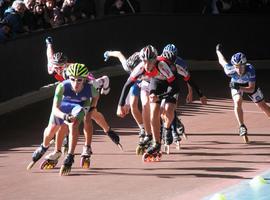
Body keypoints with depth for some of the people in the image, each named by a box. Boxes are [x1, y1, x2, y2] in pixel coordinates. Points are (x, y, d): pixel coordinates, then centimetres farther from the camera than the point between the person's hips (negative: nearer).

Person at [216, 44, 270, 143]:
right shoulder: (230, 70, -39)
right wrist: (218, 51, 3)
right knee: (237, 102, -28)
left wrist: (240, 88, -52)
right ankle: (242, 127, -19)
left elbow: (251, 89, -37)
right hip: (236, 86, 0)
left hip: (249, 85, 0)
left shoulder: (250, 69, -42)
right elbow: (222, 61, -17)